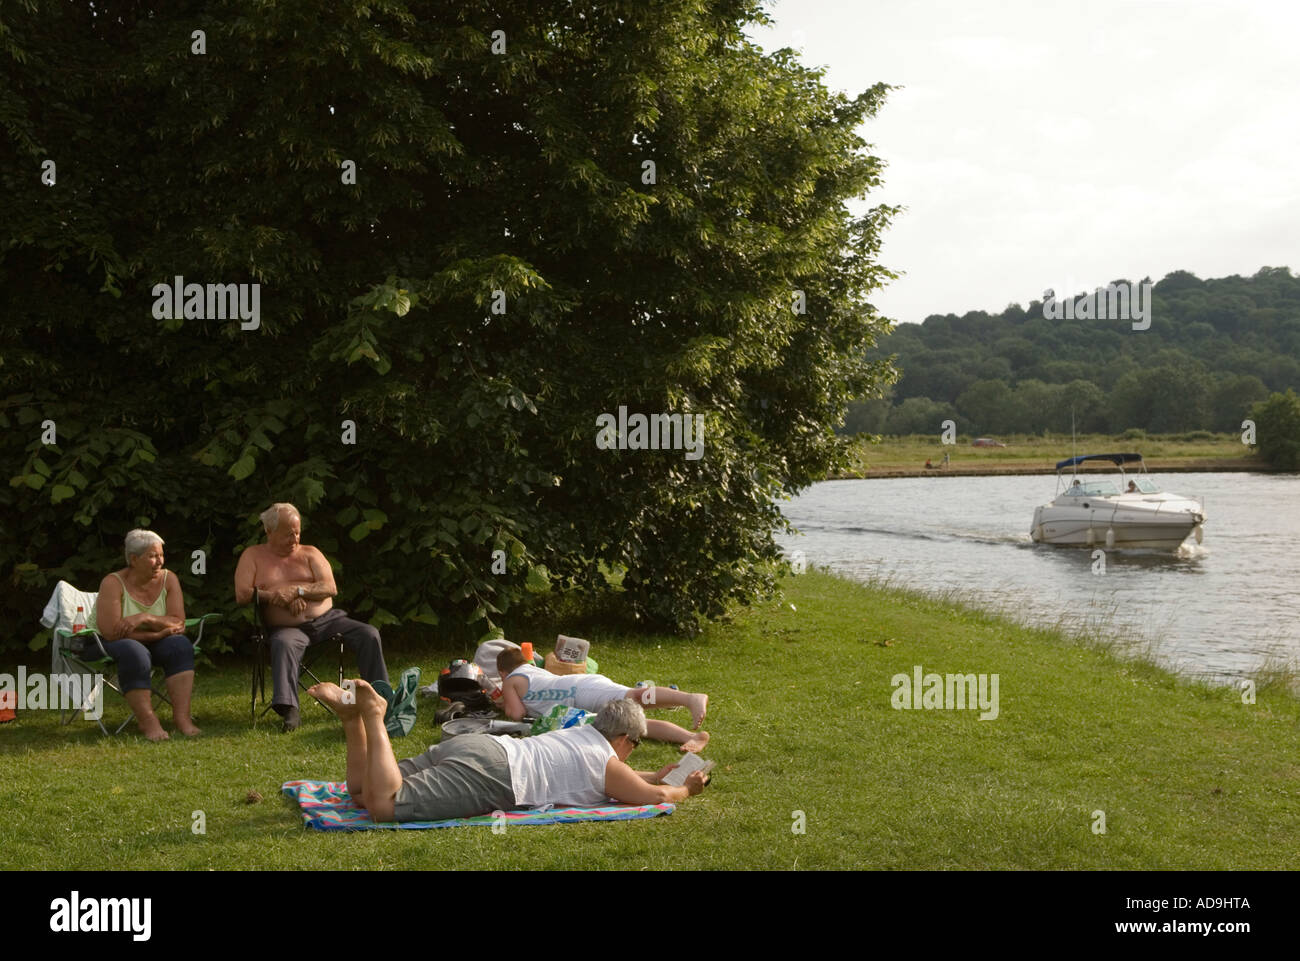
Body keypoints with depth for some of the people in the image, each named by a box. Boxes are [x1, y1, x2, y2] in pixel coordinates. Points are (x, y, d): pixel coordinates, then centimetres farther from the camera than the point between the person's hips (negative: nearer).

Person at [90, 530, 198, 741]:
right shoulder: (113, 583, -19)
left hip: (149, 641, 5)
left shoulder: (168, 579, -6)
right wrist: (158, 632, -24)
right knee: (134, 653, -36)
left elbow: (179, 625, -12)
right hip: (107, 644, -5)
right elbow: (110, 632, -27)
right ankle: (147, 721, -33)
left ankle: (182, 716, -30)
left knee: (180, 645, -23)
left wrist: (146, 618, -30)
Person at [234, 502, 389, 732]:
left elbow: (330, 588, -1)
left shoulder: (310, 553, 13)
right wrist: (278, 597, -12)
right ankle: (289, 710, -48)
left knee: (369, 635, -17)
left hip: (326, 619, 3)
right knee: (283, 644, -39)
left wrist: (297, 590, -17)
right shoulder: (254, 556, 9)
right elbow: (242, 596, -4)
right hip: (288, 627, -3)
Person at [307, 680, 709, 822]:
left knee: (361, 793, 10)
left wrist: (657, 775, 45)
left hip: (466, 744, 9)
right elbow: (654, 797, 6)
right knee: (382, 805, -24)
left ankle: (354, 713, -7)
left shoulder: (581, 734, 31)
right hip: (490, 772, -9)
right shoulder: (607, 763, 7)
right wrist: (685, 790, 25)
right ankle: (371, 716, -25)